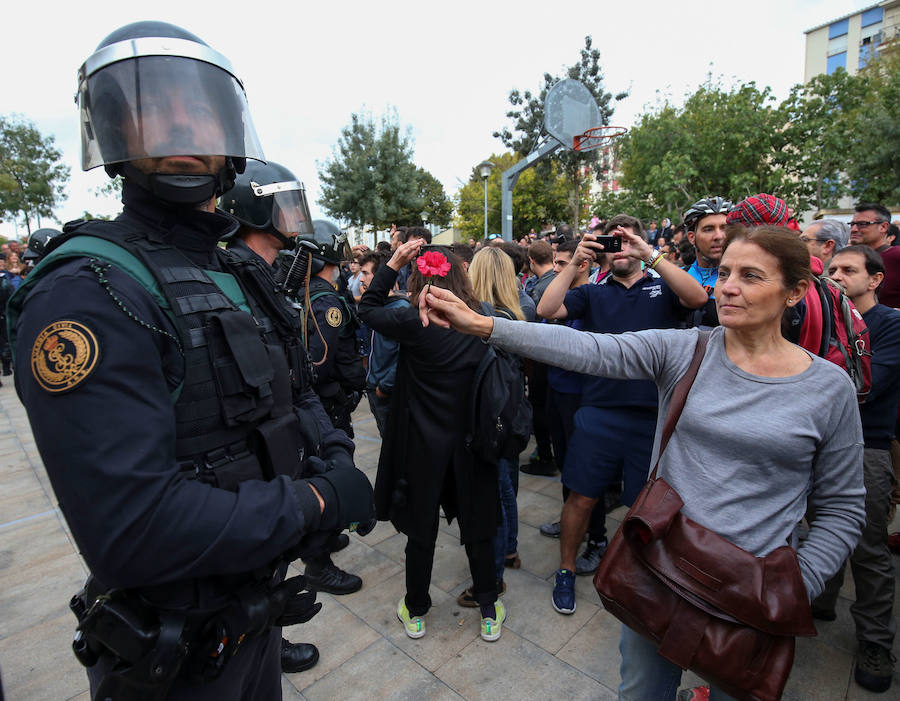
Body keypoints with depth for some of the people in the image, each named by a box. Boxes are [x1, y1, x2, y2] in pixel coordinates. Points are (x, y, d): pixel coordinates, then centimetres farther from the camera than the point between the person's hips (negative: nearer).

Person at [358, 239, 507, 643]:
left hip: (424, 443, -2)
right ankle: (490, 612, 34)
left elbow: (368, 309, -3)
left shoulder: (415, 324, -18)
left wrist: (394, 263, -2)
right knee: (477, 526, 18)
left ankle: (416, 612, 37)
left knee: (421, 529, 17)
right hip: (472, 440, 3)